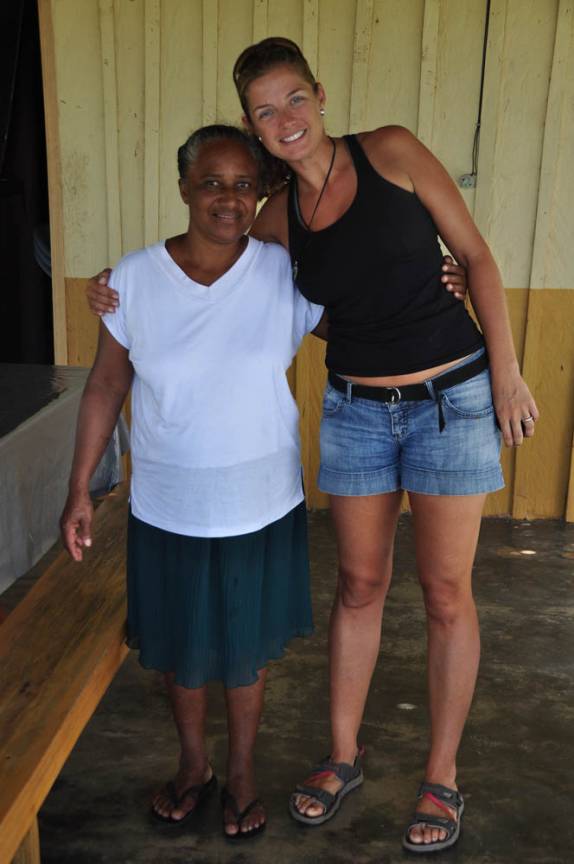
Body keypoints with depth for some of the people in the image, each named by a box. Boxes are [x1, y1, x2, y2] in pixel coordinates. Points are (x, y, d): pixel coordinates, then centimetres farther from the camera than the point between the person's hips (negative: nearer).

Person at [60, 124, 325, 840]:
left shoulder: (288, 274, -10)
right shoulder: (135, 278, -9)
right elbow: (106, 386, -2)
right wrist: (79, 490, -1)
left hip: (262, 509, 0)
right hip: (167, 509, 1)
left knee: (248, 649, 18)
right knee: (178, 648, 19)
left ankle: (241, 772, 44)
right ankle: (193, 765, 47)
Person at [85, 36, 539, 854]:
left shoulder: (391, 150, -7)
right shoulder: (278, 216, 1)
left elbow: (475, 255, -4)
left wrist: (507, 373, -8)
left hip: (453, 397, -2)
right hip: (356, 409, 3)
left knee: (446, 592, 5)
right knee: (359, 585, 12)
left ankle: (442, 778, 24)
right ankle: (343, 757, 31)